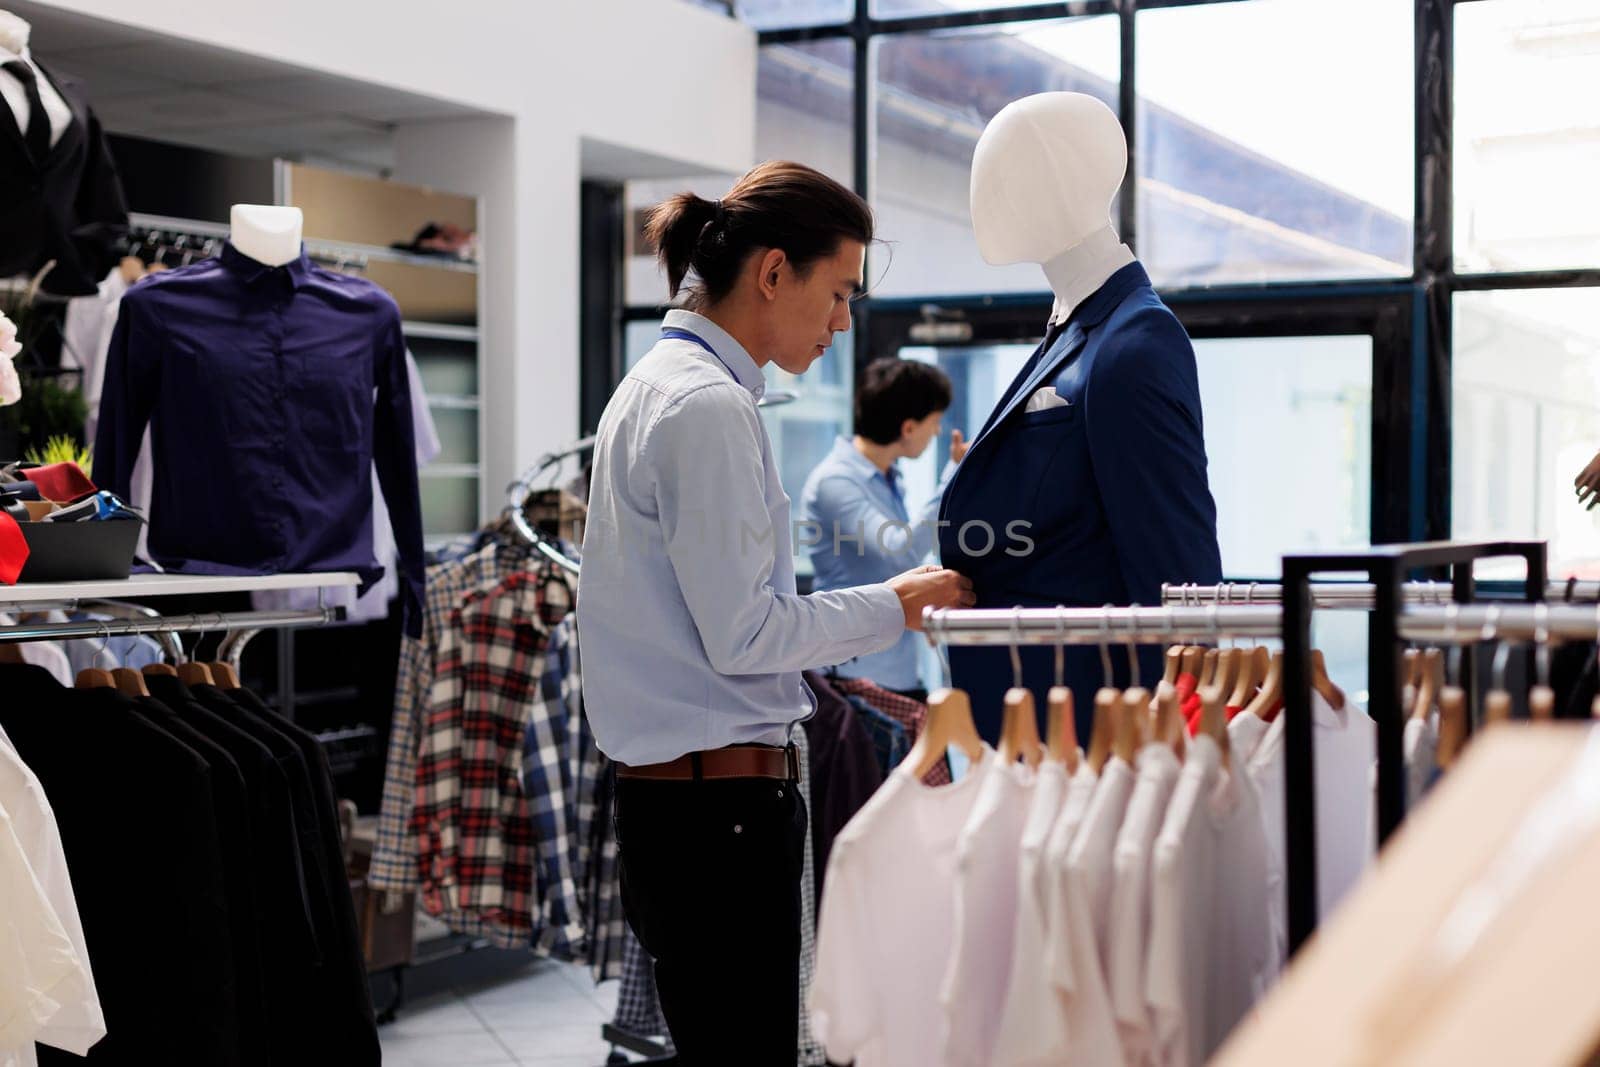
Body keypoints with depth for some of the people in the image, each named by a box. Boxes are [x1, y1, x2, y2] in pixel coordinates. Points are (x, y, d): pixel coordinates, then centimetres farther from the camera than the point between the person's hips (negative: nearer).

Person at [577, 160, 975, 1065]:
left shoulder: (663, 385, 16)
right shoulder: (709, 409, -16)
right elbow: (742, 635, -18)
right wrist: (895, 607, -6)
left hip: (673, 785, 10)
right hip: (721, 806, -10)